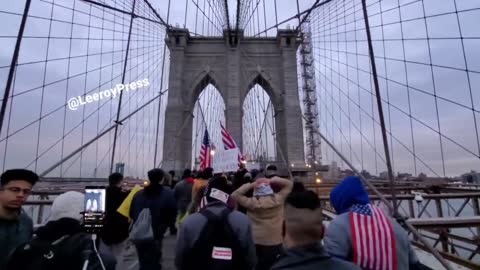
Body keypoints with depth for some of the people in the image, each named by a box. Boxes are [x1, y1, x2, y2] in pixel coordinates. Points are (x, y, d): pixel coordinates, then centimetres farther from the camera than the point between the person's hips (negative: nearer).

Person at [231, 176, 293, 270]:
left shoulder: (252, 202, -16)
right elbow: (289, 184, 5)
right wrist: (272, 181, -2)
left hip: (258, 243, -1)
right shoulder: (278, 198, -9)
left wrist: (251, 185, -8)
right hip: (277, 243, 2)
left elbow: (235, 195, -7)